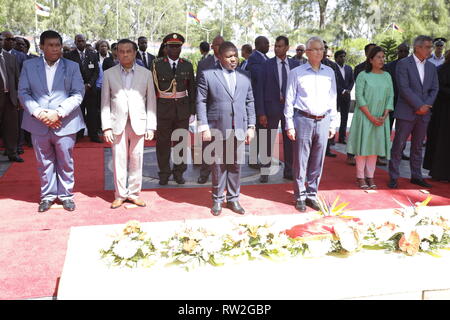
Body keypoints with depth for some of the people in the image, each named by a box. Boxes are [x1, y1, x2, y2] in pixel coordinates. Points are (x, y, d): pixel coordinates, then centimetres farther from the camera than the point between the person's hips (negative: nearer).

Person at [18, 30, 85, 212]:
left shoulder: (72, 67, 3)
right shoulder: (29, 65, 6)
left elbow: (78, 94, -5)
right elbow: (23, 92, 2)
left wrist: (58, 113, -16)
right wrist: (38, 113, -13)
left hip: (64, 123, -1)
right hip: (39, 123, 1)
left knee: (65, 162, 8)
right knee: (44, 162, 11)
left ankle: (66, 194, 24)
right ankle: (47, 195, 26)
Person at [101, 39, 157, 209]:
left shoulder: (145, 73, 6)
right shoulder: (109, 74, 6)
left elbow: (151, 101, 5)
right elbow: (105, 102, 5)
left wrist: (151, 127, 0)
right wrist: (106, 127, -2)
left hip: (138, 123, 0)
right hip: (118, 124, 0)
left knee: (136, 160, 4)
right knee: (119, 161, 3)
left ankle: (134, 193, 18)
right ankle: (120, 194, 16)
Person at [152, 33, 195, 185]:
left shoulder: (187, 66, 6)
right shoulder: (158, 64, 0)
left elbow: (192, 90, 9)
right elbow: (152, 88, 1)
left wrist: (192, 111, 5)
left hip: (182, 109, 2)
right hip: (163, 109, -1)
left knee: (181, 142, 7)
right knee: (163, 143, 4)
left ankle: (179, 172, 21)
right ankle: (164, 173, 18)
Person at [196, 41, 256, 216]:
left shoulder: (245, 76, 10)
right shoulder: (207, 75, -2)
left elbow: (249, 102, 12)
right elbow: (201, 102, -3)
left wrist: (251, 126, 6)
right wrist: (204, 127, -9)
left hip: (239, 129, 3)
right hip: (217, 128, -3)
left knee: (236, 165, 9)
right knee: (218, 165, 7)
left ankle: (233, 199, 23)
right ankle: (217, 200, 21)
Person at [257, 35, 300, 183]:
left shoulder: (295, 64, 4)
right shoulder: (267, 65, -3)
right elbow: (260, 89, -5)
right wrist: (261, 112, -10)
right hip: (272, 107, -2)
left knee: (290, 140, 11)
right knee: (268, 141, 2)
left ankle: (289, 171, 23)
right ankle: (265, 172, 13)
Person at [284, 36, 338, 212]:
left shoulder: (329, 72, 11)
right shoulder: (296, 73, 1)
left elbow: (333, 99, 14)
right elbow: (289, 100, 0)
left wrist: (333, 124, 10)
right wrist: (289, 125, -5)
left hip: (323, 121, 3)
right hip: (303, 120, -3)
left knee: (317, 162, 8)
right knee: (300, 161, 0)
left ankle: (312, 195, 20)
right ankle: (300, 196, 12)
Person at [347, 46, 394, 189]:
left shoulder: (387, 76, 8)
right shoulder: (363, 75, -4)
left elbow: (390, 97, 6)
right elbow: (359, 97, -10)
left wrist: (384, 116, -7)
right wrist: (370, 116, -15)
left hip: (380, 118, 4)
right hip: (364, 116, -4)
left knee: (375, 145, 6)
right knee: (362, 145, 0)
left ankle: (370, 176, 13)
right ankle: (360, 177, 7)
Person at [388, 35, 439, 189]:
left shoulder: (431, 67, 12)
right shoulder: (403, 64, -6)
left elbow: (434, 89, 11)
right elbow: (404, 88, -14)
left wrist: (427, 106, -6)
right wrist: (419, 106, -15)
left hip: (424, 113, 5)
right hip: (406, 112, -5)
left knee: (417, 146, 12)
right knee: (398, 145, -1)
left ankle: (416, 176, 21)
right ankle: (393, 177, 6)